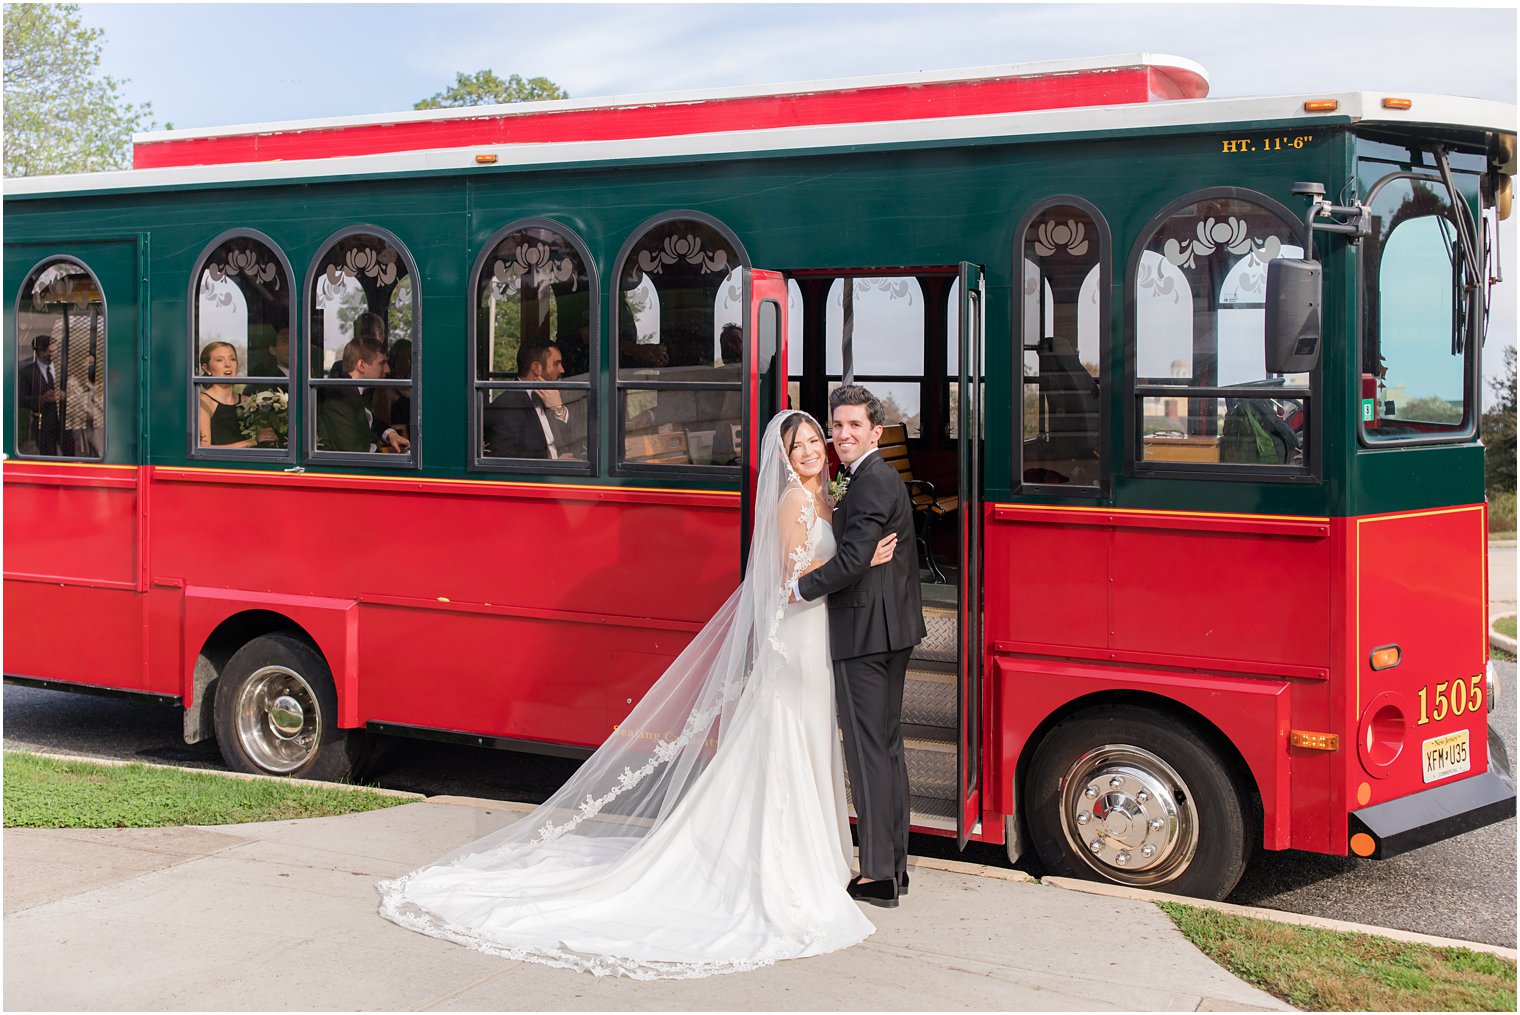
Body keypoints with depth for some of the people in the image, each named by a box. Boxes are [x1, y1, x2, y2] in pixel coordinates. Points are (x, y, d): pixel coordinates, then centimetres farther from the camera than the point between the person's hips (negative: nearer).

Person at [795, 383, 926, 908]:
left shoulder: (871, 482, -16)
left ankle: (877, 876, -1)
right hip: (892, 629, 11)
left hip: (863, 631, -11)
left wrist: (801, 587, -12)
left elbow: (853, 560, -23)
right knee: (887, 744, 15)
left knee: (867, 749, -5)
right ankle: (895, 865, 23)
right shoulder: (882, 477, 17)